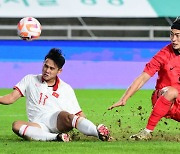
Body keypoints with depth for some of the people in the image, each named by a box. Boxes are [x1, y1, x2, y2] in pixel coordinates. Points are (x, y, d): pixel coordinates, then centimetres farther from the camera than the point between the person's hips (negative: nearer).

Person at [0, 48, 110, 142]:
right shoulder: (30, 80, 17)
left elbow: (79, 115, 12)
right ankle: (56, 137, -46)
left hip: (58, 122, -1)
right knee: (16, 125, -32)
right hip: (39, 127, 1)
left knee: (65, 115, -37)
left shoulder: (66, 89, 14)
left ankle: (99, 132, -58)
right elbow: (11, 98, 11)